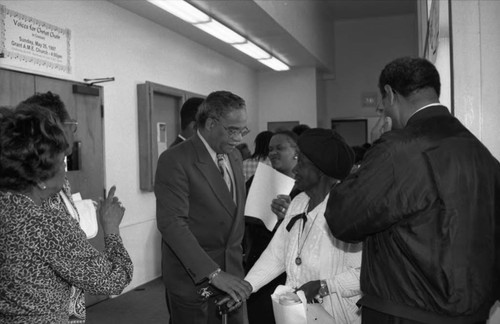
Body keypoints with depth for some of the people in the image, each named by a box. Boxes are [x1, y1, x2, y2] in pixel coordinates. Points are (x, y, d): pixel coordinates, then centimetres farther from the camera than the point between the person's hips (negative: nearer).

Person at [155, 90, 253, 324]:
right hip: (193, 276, -6)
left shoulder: (234, 156, 8)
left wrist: (237, 259, 11)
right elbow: (172, 223, -24)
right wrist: (213, 272, -30)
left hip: (231, 271, 6)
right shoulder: (174, 161, -16)